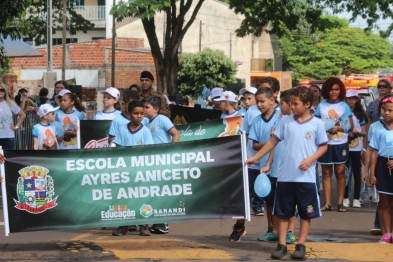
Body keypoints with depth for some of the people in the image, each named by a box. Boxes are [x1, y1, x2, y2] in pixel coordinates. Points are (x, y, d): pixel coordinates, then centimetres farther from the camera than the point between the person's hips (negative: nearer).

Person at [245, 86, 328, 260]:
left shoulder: (317, 124, -2)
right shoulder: (285, 121, 4)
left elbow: (323, 146, 2)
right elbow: (273, 141, 8)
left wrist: (310, 159, -14)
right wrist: (255, 157, 5)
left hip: (306, 177, -2)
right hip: (285, 175, 2)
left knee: (306, 213, 5)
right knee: (283, 212, 6)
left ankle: (301, 245, 14)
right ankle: (281, 245, 12)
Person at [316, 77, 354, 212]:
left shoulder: (344, 106, 0)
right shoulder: (321, 106, 1)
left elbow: (350, 126, 0)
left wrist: (339, 128, -18)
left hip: (340, 144, -1)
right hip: (325, 144, 1)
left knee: (340, 172, 3)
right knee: (326, 173, 4)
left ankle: (340, 203, 8)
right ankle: (327, 203, 8)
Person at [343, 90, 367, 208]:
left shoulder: (360, 115, 5)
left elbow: (365, 133, 3)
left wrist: (357, 132, -15)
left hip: (357, 148, 0)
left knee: (357, 173, 2)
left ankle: (356, 198, 6)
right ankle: (345, 198, 11)